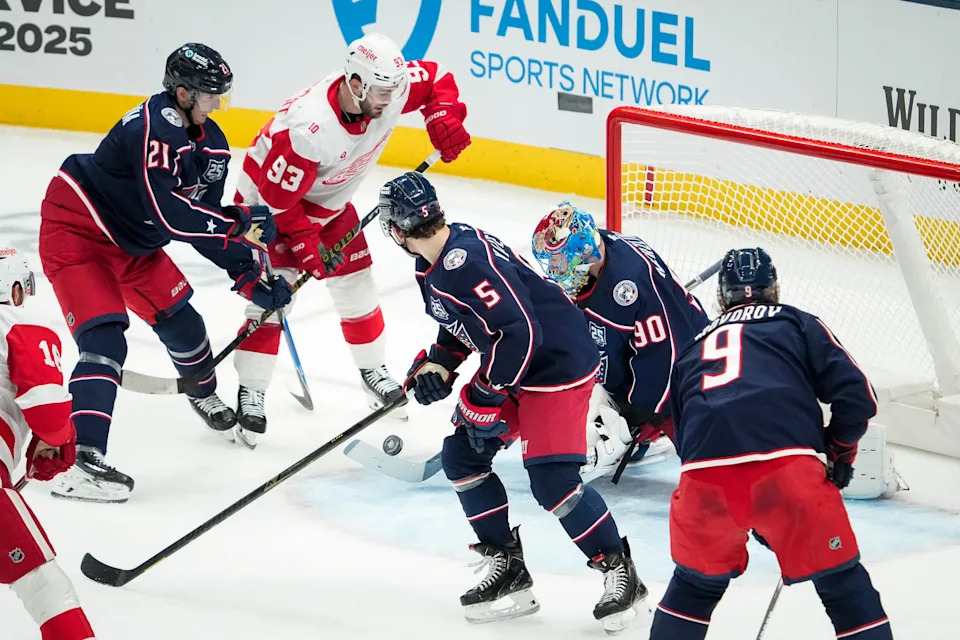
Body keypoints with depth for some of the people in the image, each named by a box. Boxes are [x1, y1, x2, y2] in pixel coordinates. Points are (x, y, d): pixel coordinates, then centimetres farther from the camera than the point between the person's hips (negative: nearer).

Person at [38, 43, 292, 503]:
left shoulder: (210, 143, -1)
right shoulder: (154, 127, -30)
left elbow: (203, 224, 3)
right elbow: (168, 214, -35)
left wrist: (249, 279, -4)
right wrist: (240, 223, -26)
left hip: (130, 240, 9)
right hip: (75, 228, -9)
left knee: (179, 318, 19)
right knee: (104, 338, -20)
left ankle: (204, 396, 50)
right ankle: (84, 462, -27)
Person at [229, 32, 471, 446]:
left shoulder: (390, 88, -23)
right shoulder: (309, 128, -42)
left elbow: (437, 80, -3)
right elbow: (277, 198, -32)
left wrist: (444, 118, -20)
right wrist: (304, 242, -28)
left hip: (329, 200, 7)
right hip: (267, 198, -7)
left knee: (356, 286, 11)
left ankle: (373, 371, 31)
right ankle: (250, 394, -3)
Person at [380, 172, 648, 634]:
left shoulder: (466, 262, -28)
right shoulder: (433, 265, 5)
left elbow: (520, 333, -32)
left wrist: (486, 396, -23)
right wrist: (437, 365, 5)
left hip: (558, 364, -11)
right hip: (508, 370, 11)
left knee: (552, 481, -17)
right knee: (461, 456, 7)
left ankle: (620, 574, -1)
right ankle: (508, 569, 14)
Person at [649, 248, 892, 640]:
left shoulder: (691, 352, 32)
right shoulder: (796, 324, 21)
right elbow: (856, 396, 9)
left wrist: (753, 519, 38)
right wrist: (840, 450, 27)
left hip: (704, 476, 3)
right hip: (787, 469, -3)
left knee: (697, 581, 28)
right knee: (843, 583, 10)